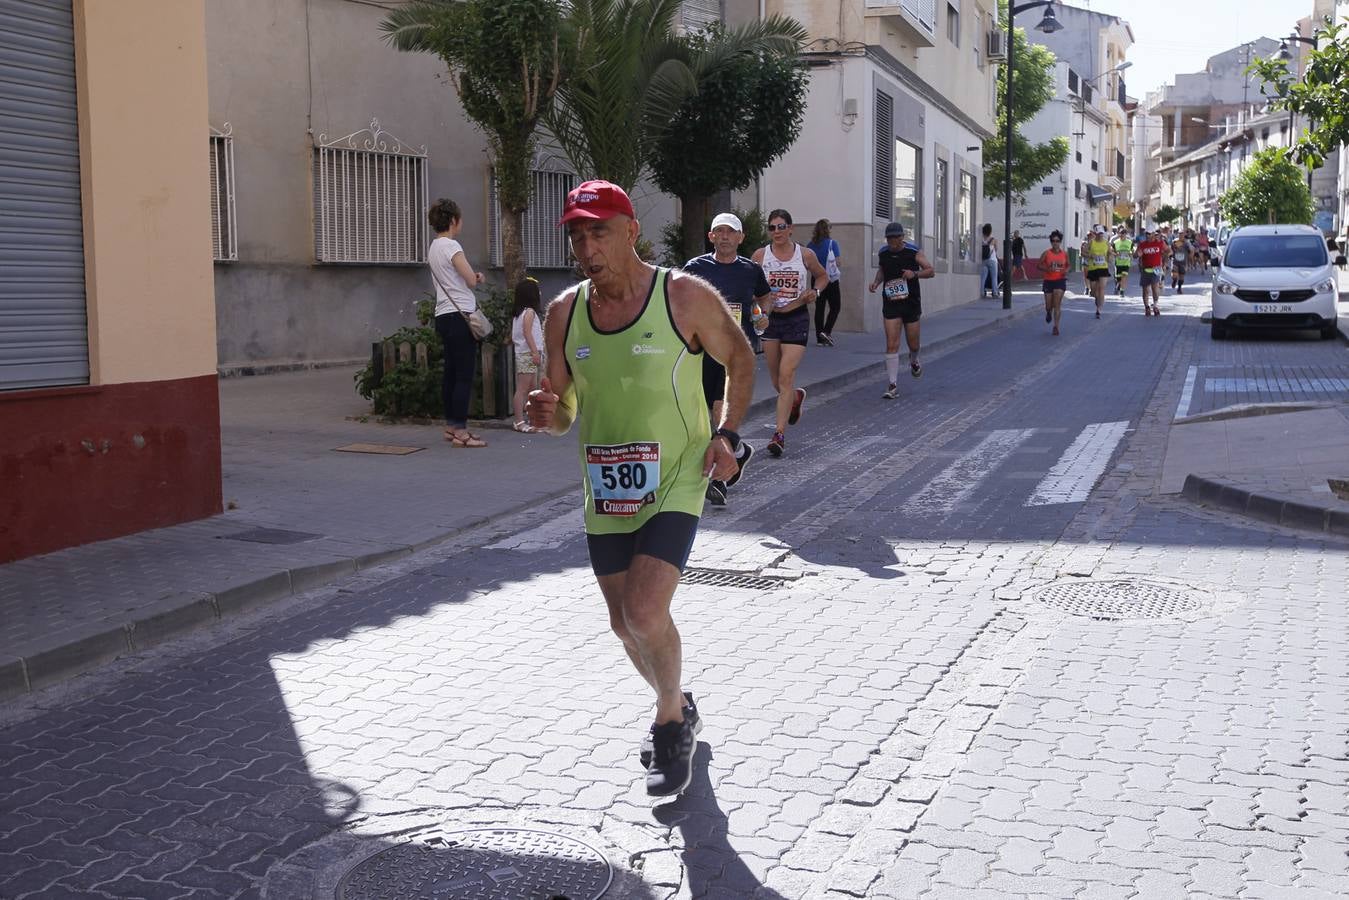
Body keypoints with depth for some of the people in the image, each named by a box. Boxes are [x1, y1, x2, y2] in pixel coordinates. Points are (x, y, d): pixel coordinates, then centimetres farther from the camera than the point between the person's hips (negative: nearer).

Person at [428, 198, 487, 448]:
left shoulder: (433, 247, 17)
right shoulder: (451, 246, -11)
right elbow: (471, 280, -15)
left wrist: (474, 277, 2)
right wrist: (477, 276, 8)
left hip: (444, 315, 10)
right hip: (460, 315, -10)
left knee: (452, 371, 14)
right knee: (465, 374, -8)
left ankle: (451, 426, 19)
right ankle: (460, 430, -8)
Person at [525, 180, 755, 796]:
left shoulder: (686, 297, -12)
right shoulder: (564, 313, 0)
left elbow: (740, 359, 4)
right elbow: (565, 410, 8)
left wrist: (725, 434, -7)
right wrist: (549, 414, -16)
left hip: (674, 484, -5)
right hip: (605, 492, 5)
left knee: (645, 612, -18)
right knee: (624, 624, 14)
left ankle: (671, 724, 10)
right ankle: (677, 709, 42)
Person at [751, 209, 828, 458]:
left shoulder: (806, 255, -2)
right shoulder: (760, 255, -1)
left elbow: (823, 276, 15)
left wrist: (815, 292, -5)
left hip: (797, 318, -3)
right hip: (769, 317, 3)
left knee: (786, 376, -12)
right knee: (776, 379, 13)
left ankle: (780, 433, -10)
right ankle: (796, 397, 49)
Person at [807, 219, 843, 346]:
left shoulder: (811, 245, 3)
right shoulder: (832, 243, -8)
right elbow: (837, 262, -11)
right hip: (831, 280, -4)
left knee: (819, 307, 8)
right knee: (835, 307, 6)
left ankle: (819, 338, 7)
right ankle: (826, 331, -11)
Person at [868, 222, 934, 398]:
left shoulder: (913, 252, -8)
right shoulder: (882, 253, 0)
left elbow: (930, 271, -3)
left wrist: (915, 273, -20)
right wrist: (876, 282, -1)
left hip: (911, 303, -1)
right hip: (891, 304, 1)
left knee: (913, 343, 11)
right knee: (891, 344, -10)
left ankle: (914, 360, 48)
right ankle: (893, 385, -6)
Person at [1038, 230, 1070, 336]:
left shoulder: (1065, 253, 2)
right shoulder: (1046, 253, -4)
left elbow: (1068, 265, 16)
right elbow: (1039, 266, 1)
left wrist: (1066, 271, -5)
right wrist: (1047, 269, -18)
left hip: (1060, 280, 0)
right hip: (1048, 281, 0)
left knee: (1057, 304, -12)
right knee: (1049, 306, 8)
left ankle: (1056, 327, -8)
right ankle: (1048, 313, 46)